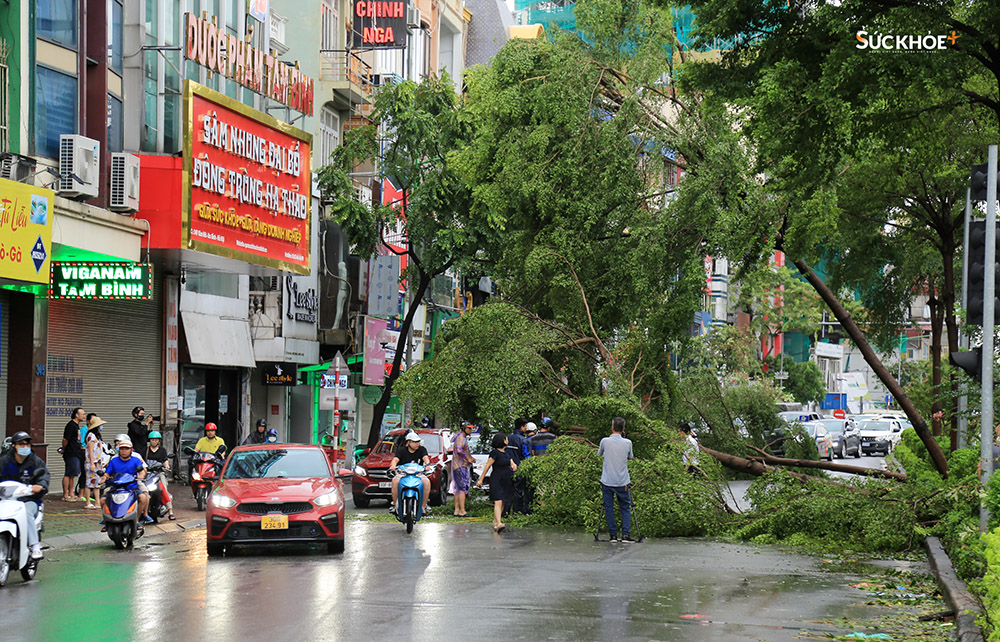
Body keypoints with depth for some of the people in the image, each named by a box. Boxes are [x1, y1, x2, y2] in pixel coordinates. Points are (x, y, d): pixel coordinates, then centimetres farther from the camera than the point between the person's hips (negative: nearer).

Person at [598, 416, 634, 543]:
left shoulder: (605, 441, -7)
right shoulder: (627, 443, -7)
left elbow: (599, 454, 13)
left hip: (607, 481, 0)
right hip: (622, 482, 0)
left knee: (609, 508, 7)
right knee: (625, 508, 9)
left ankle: (613, 535, 6)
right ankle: (626, 534, -2)